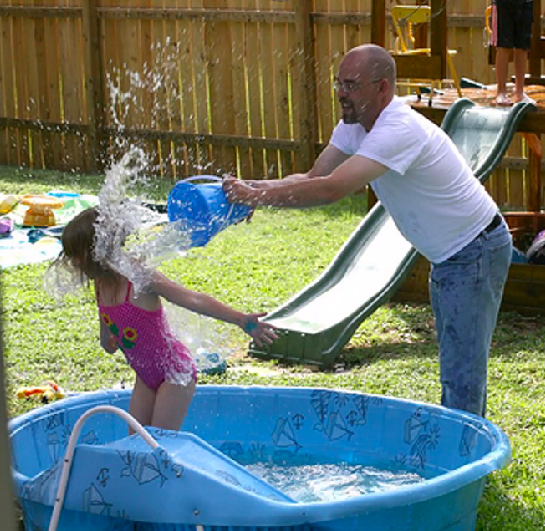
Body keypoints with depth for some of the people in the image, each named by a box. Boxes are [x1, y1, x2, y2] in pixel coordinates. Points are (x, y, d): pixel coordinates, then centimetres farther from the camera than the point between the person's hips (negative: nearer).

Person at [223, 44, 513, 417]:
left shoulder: (400, 131, -31)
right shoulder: (355, 126, 1)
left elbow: (330, 190, -38)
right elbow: (314, 177, -1)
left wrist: (256, 196, -33)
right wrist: (249, 189, -17)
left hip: (476, 253, -10)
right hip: (446, 257, 10)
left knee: (463, 376, -11)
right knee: (456, 366, 18)